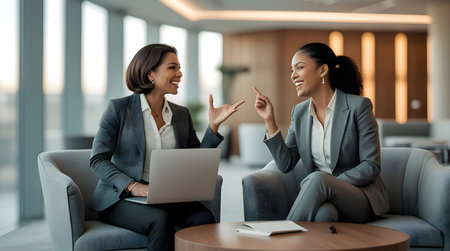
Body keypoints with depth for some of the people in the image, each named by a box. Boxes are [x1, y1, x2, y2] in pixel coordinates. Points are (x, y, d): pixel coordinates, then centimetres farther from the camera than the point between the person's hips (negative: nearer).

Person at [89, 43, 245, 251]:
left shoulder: (181, 114, 13)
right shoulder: (119, 108, -1)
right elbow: (97, 160, -7)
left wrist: (213, 126, -4)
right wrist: (133, 186, -21)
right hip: (121, 198, -4)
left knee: (203, 218, -26)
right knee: (161, 221, -34)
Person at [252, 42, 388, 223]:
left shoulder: (358, 106, -8)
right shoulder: (299, 112, 9)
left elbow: (371, 166, -9)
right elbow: (286, 164, 3)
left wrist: (332, 183, -20)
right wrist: (269, 120, -3)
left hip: (362, 197, -3)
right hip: (323, 197, 3)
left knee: (318, 179, -34)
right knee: (323, 213, -36)